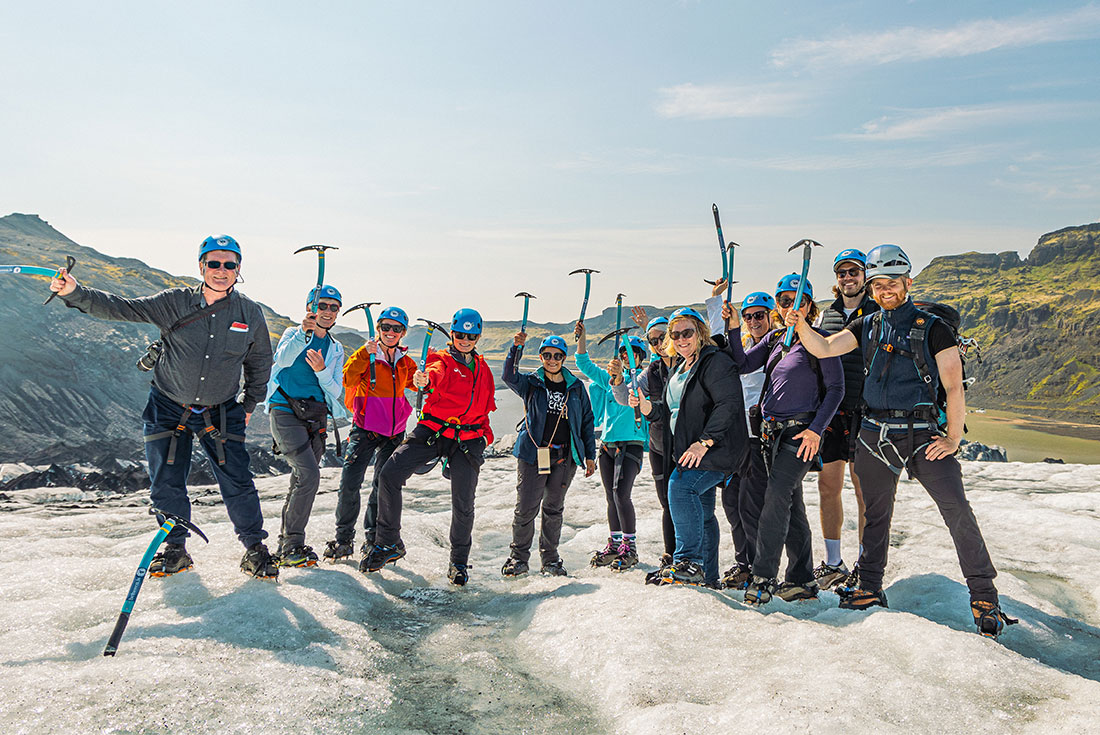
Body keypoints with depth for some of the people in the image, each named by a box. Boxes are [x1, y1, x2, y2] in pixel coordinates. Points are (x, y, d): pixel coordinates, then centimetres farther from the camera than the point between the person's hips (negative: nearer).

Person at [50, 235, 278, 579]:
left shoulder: (250, 313, -6)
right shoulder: (174, 302, -9)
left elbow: (259, 361, 8)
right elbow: (122, 308, -14)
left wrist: (250, 403, 11)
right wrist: (75, 293, -28)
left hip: (221, 412, 0)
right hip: (168, 408, 1)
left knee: (237, 482, -4)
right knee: (166, 483, 6)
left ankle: (255, 548, 13)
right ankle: (175, 548, 26)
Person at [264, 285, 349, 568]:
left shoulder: (335, 349, 15)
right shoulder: (293, 333, 3)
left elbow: (335, 391, 5)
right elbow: (283, 358, -20)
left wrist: (321, 371, -14)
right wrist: (303, 333, -35)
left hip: (316, 418, 5)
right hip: (286, 412, -5)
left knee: (302, 482, 8)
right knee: (309, 474, -19)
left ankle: (288, 546, 20)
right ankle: (291, 545, -10)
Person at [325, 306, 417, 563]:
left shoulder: (405, 362, 10)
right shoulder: (367, 355, -2)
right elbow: (348, 379, -17)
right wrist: (365, 353, -26)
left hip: (394, 432, 4)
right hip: (365, 429, -3)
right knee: (349, 484, -10)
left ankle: (372, 539, 21)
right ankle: (344, 539, 7)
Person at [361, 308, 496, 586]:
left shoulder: (483, 369, 18)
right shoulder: (441, 359, 4)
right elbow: (435, 373, -22)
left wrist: (485, 434, 14)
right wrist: (425, 380, -45)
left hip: (467, 441, 2)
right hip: (432, 431, -2)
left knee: (463, 504, -5)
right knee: (389, 475, -16)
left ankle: (459, 562, 18)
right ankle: (388, 544, 2)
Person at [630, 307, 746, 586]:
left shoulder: (716, 362, -11)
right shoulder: (678, 369, 17)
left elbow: (729, 404, -22)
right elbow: (674, 411, 23)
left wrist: (704, 442, -27)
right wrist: (648, 407, 4)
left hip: (714, 449, -9)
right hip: (687, 453, 9)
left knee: (680, 487, -25)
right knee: (702, 512, 12)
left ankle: (689, 561, -19)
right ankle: (708, 575, 21)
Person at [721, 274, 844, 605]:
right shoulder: (774, 339, 14)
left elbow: (836, 389, -6)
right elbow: (742, 364, 10)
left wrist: (816, 429, -14)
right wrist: (733, 328, -1)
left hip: (801, 431, -7)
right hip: (771, 430, 7)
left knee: (776, 498, -17)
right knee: (791, 505, 9)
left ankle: (763, 577, -13)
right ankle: (802, 580, 17)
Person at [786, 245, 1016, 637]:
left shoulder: (932, 328, -2)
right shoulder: (866, 326, 11)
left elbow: (954, 387, -4)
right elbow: (824, 349, 0)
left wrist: (953, 438, -10)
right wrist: (801, 326, -20)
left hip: (924, 435, -4)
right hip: (874, 437, 4)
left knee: (958, 512, -11)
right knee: (876, 514, 13)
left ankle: (984, 598, 3)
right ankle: (870, 588, 27)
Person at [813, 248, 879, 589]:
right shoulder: (826, 315, 15)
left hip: (863, 412, -4)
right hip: (828, 410, 4)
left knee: (864, 491, 0)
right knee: (828, 486, 7)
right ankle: (833, 564, 19)